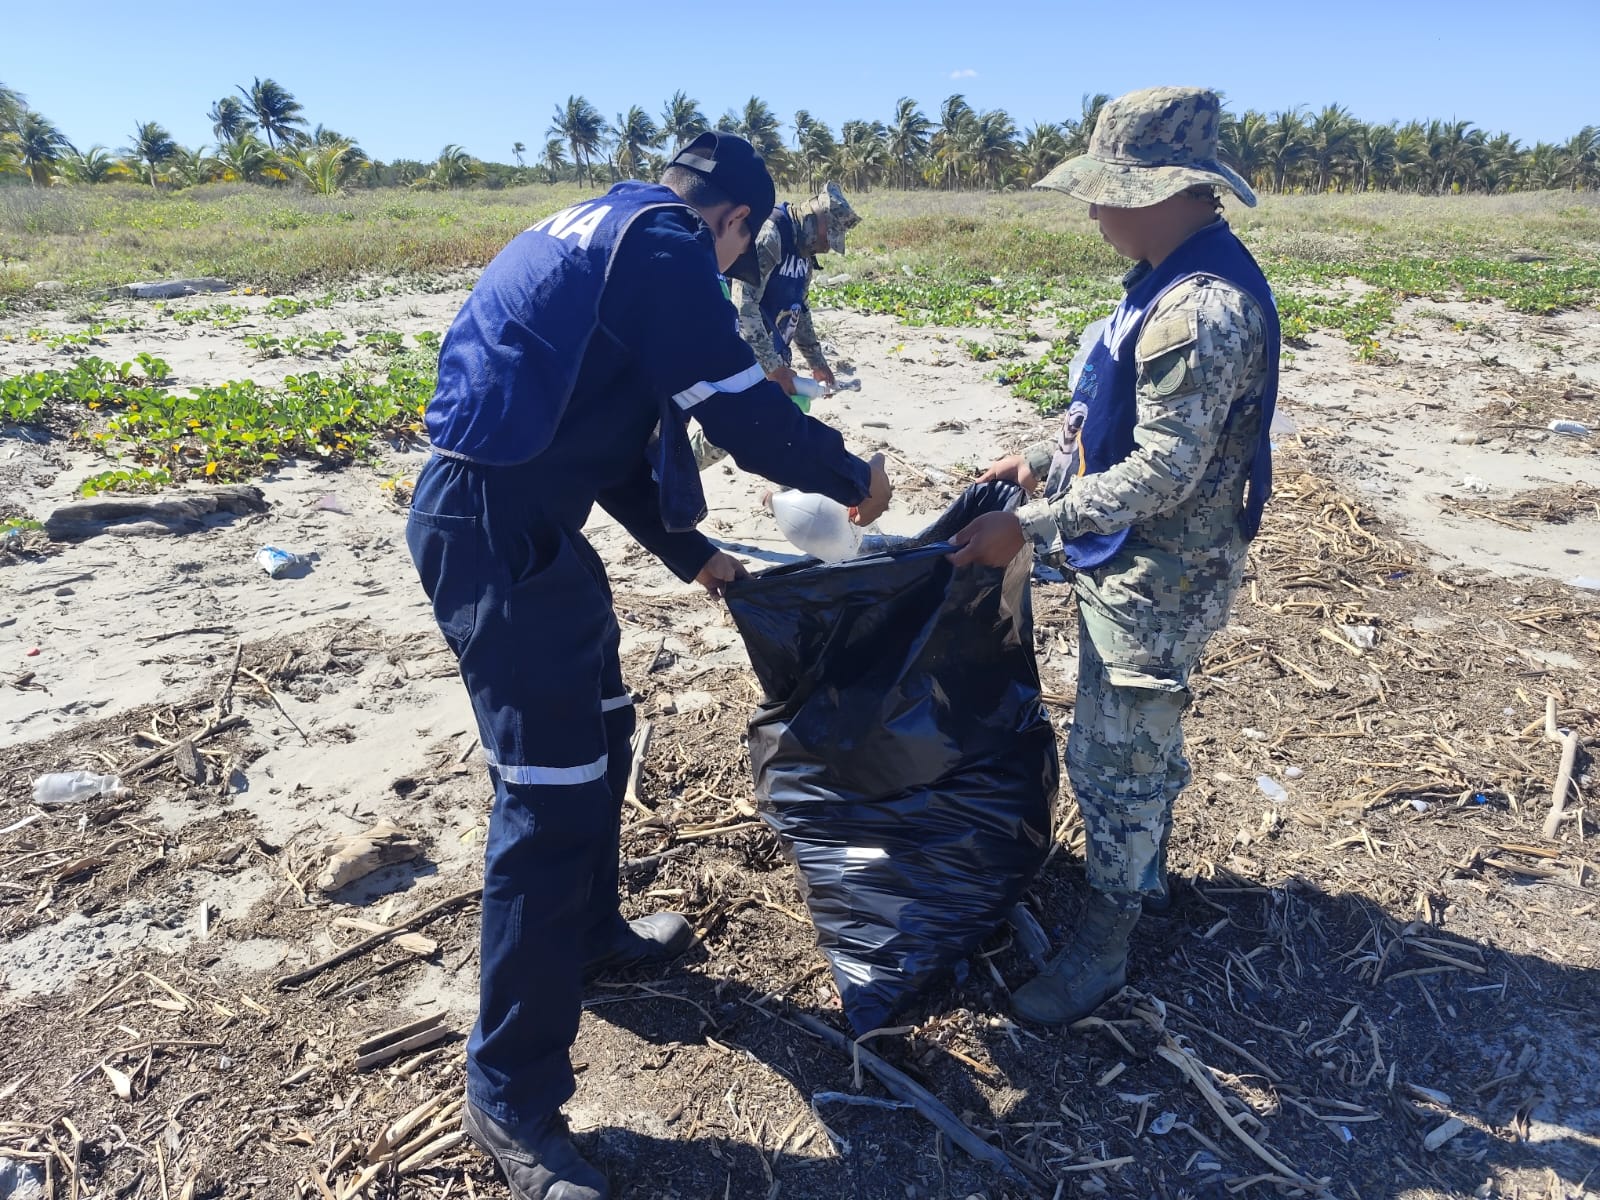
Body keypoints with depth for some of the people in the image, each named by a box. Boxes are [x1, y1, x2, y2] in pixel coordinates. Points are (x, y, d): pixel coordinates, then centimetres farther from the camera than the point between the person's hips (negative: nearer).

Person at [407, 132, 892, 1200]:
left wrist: (695, 557, 24)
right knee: (554, 798, -6)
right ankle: (513, 1095, 9)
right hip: (498, 536, -11)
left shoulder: (600, 232, 20)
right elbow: (747, 413, -13)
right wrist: (855, 478, 5)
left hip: (520, 521, 11)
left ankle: (590, 934, 43)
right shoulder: (664, 246, -11)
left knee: (598, 733, 22)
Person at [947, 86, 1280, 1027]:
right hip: (1136, 565, 10)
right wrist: (1046, 461, 9)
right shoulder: (1175, 279, 6)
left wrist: (1030, 527, -24)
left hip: (1157, 581, -10)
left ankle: (1105, 944, 22)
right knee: (1142, 736, 24)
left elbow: (1162, 473, -28)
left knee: (1116, 757, 3)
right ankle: (1144, 872, 46)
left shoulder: (1204, 308, -27)